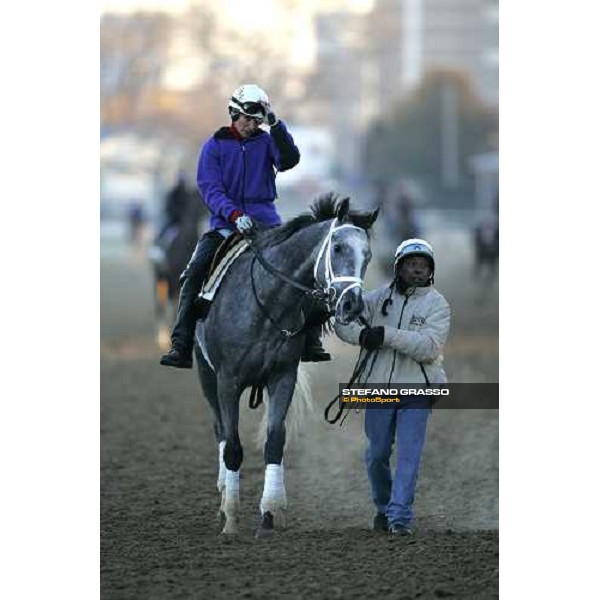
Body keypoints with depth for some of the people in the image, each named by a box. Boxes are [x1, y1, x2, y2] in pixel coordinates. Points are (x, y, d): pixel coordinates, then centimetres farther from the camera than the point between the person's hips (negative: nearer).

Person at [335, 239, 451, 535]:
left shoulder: (437, 304, -3)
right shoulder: (380, 297, 4)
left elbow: (428, 347, -17)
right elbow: (344, 322, 4)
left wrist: (388, 335, -24)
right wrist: (362, 335, -18)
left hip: (416, 389, -3)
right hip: (379, 387, 3)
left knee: (409, 453, -10)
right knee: (376, 455, 10)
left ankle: (400, 517, -10)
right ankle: (383, 507, 30)